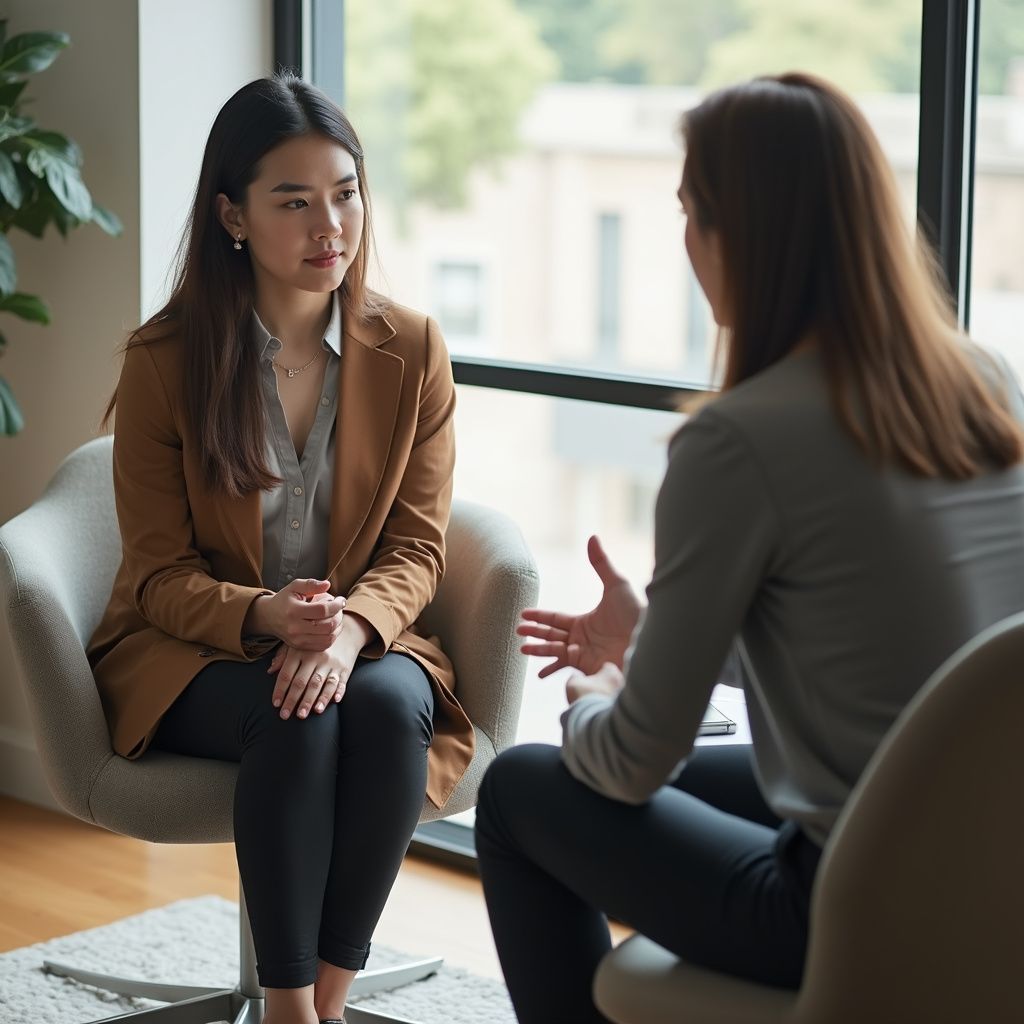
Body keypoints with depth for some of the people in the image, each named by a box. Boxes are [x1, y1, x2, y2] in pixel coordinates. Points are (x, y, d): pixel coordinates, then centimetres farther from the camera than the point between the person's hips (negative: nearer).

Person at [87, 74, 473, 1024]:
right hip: (193, 649, -2)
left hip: (362, 639, 2)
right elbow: (159, 575, -5)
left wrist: (350, 627, -24)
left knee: (389, 705, -32)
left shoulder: (411, 350, -1)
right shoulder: (166, 359, -6)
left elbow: (416, 548, -1)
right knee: (295, 720, -34)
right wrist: (265, 617, -27)